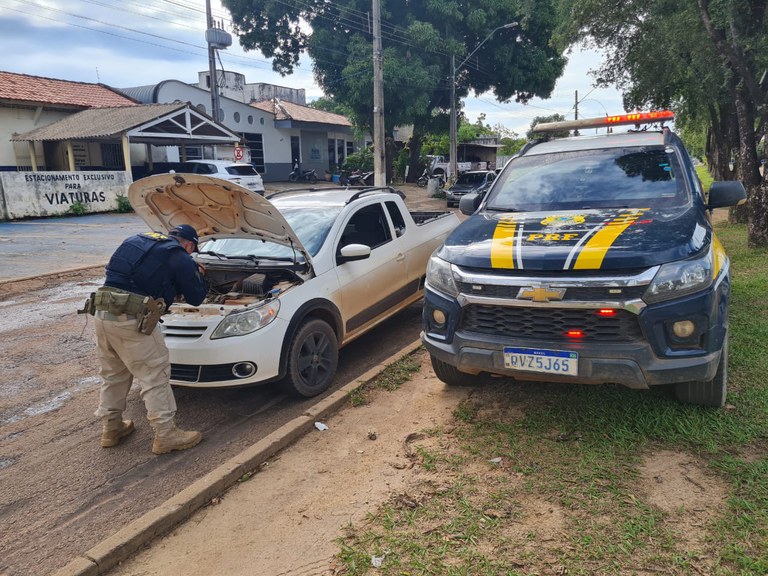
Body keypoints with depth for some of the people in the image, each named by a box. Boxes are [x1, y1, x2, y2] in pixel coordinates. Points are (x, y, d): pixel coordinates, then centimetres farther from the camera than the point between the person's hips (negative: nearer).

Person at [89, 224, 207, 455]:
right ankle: (166, 435, 9)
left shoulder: (136, 241, 22)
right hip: (131, 320, -8)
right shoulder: (179, 257, 1)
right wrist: (198, 274, 27)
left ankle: (111, 428, 33)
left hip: (102, 313, 8)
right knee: (155, 376, 3)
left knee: (113, 374, 21)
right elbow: (195, 297, 7)